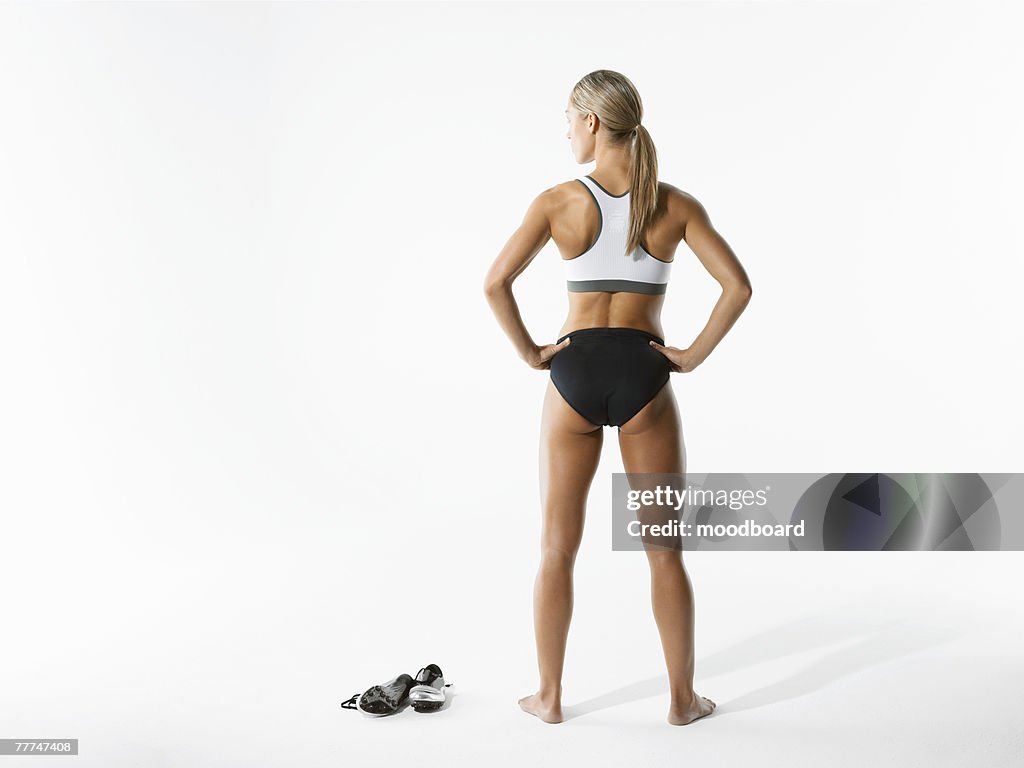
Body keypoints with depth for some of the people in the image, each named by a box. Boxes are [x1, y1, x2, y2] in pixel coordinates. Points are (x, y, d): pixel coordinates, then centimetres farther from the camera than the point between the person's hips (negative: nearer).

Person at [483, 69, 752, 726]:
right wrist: (693, 354, 0)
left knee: (559, 548, 13)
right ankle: (683, 697, 24)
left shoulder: (559, 201, -4)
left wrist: (530, 352, -1)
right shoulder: (676, 204, -1)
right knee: (665, 549, 13)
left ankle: (551, 696, 24)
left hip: (574, 372, 0)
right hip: (642, 376, 1)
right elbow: (738, 287, -7)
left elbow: (496, 283, -11)